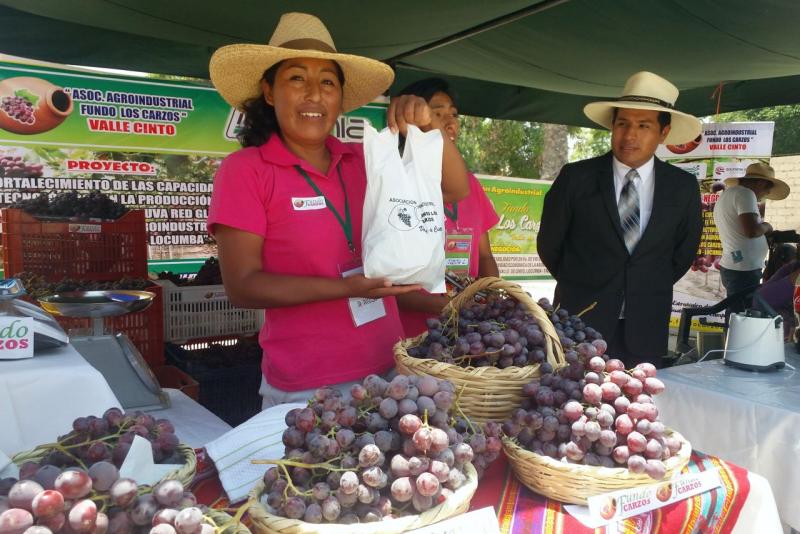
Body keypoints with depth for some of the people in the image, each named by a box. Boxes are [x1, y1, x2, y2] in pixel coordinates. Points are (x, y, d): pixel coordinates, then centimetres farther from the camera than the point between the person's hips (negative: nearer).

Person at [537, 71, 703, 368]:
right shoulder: (575, 177, -8)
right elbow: (549, 244, 2)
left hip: (645, 331, 2)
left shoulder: (683, 187, -1)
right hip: (579, 323, -2)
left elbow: (683, 252, 13)